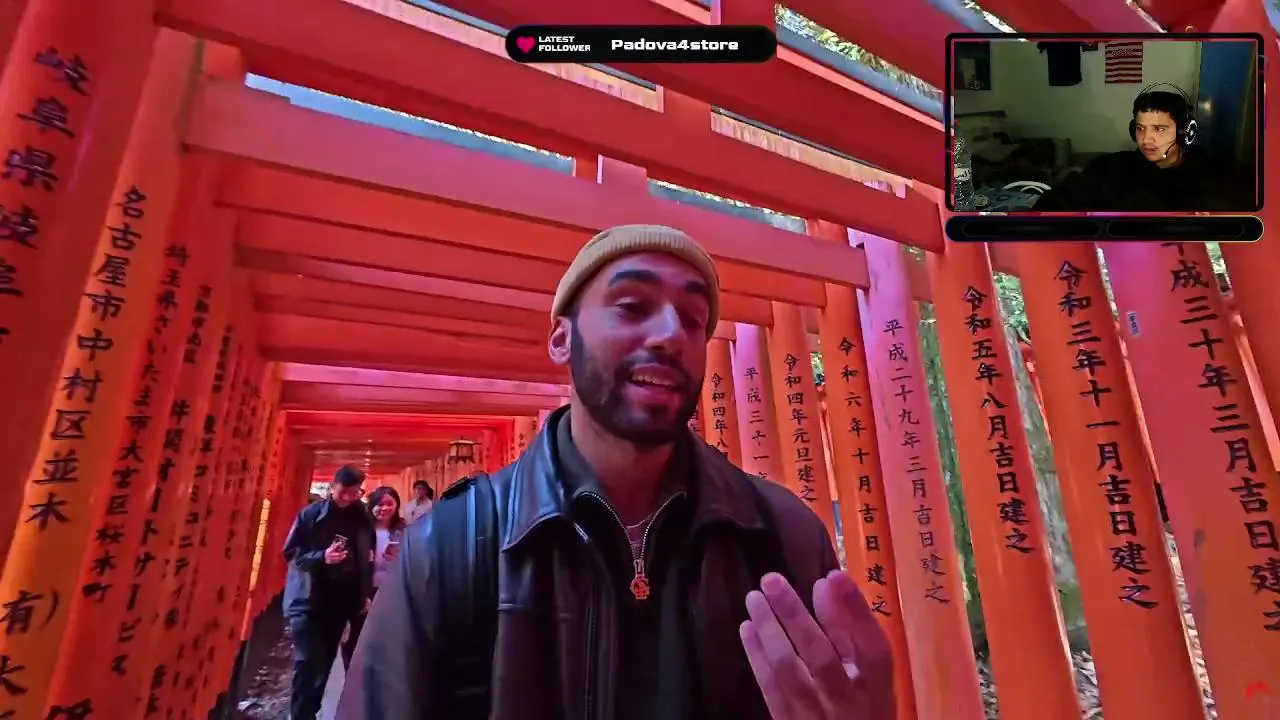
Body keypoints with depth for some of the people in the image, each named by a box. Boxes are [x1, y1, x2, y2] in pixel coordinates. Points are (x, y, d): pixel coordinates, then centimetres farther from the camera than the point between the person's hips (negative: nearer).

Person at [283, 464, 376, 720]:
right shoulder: (310, 514, -6)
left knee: (324, 664, 11)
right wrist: (321, 557, -21)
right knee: (308, 664, -3)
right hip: (308, 600, -2)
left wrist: (366, 593, 5)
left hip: (342, 601, 2)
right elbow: (290, 553, -4)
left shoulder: (363, 518, 0)